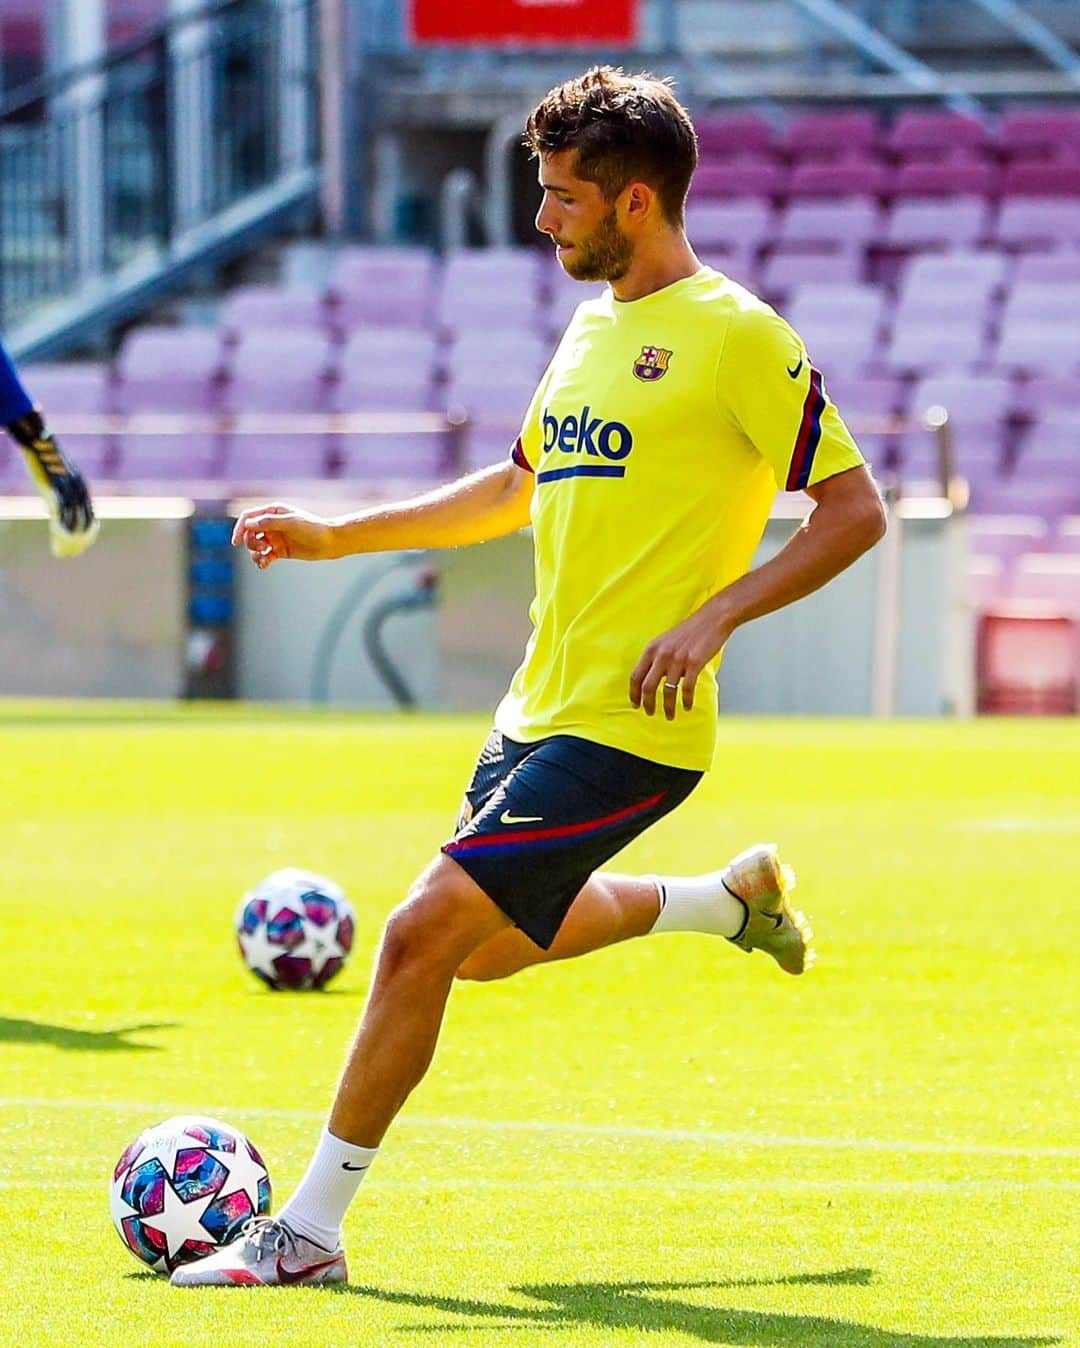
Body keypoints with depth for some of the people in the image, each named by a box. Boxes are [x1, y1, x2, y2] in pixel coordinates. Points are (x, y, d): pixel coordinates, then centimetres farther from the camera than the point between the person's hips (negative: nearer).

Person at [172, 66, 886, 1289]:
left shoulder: (737, 337, -12)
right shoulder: (594, 328, 13)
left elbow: (853, 510, -11)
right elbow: (518, 489, 27)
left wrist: (714, 616, -21)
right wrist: (338, 537, 22)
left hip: (626, 727, -9)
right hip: (539, 710, 9)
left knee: (424, 934, -15)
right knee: (489, 943, 23)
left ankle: (308, 1230, -7)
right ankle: (734, 897, 40)